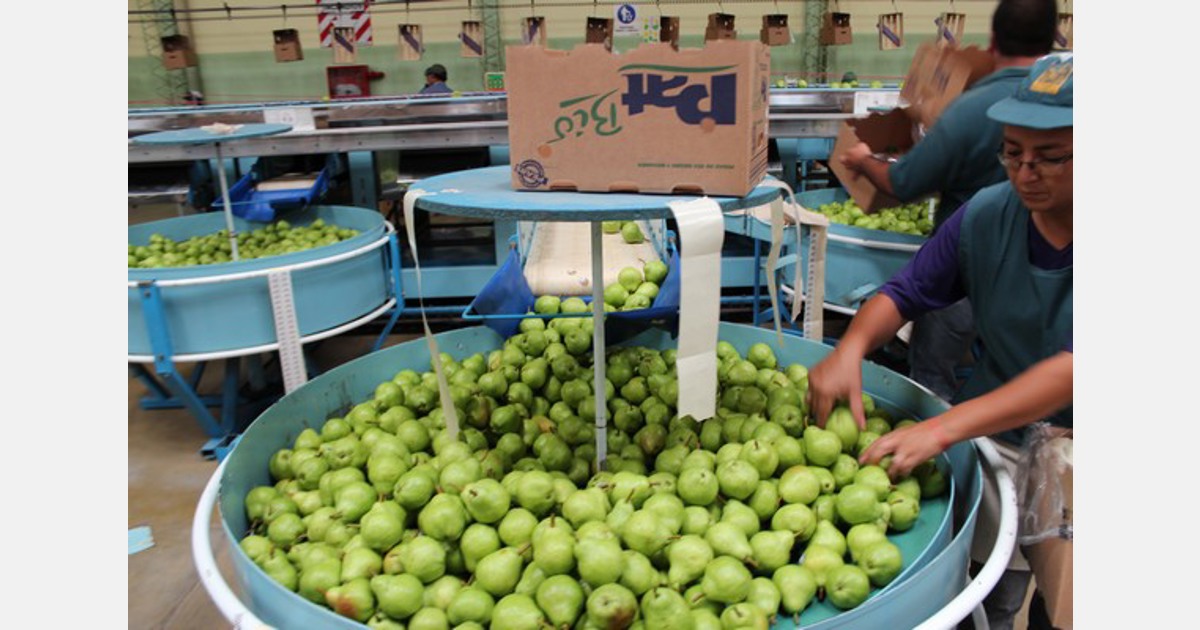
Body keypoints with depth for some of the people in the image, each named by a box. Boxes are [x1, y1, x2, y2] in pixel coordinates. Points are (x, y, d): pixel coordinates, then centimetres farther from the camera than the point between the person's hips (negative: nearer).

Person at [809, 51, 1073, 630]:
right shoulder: (986, 215, -9)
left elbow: (1071, 367, -30)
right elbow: (905, 292, -4)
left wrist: (943, 428, -39)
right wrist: (851, 347, -26)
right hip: (996, 436, 2)